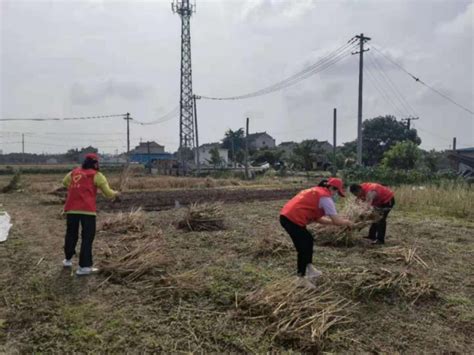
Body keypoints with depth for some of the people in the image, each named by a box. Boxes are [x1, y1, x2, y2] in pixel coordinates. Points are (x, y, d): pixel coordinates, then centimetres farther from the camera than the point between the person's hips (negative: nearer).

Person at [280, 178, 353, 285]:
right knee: (304, 247, 0)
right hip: (293, 219, -10)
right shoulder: (325, 197, -6)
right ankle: (301, 276, 8)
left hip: (286, 216, 10)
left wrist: (333, 221, 20)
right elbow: (337, 221, -7)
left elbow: (317, 218, 23)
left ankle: (308, 270, 29)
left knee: (308, 240, 21)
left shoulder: (317, 192, 22)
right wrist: (346, 222, 12)